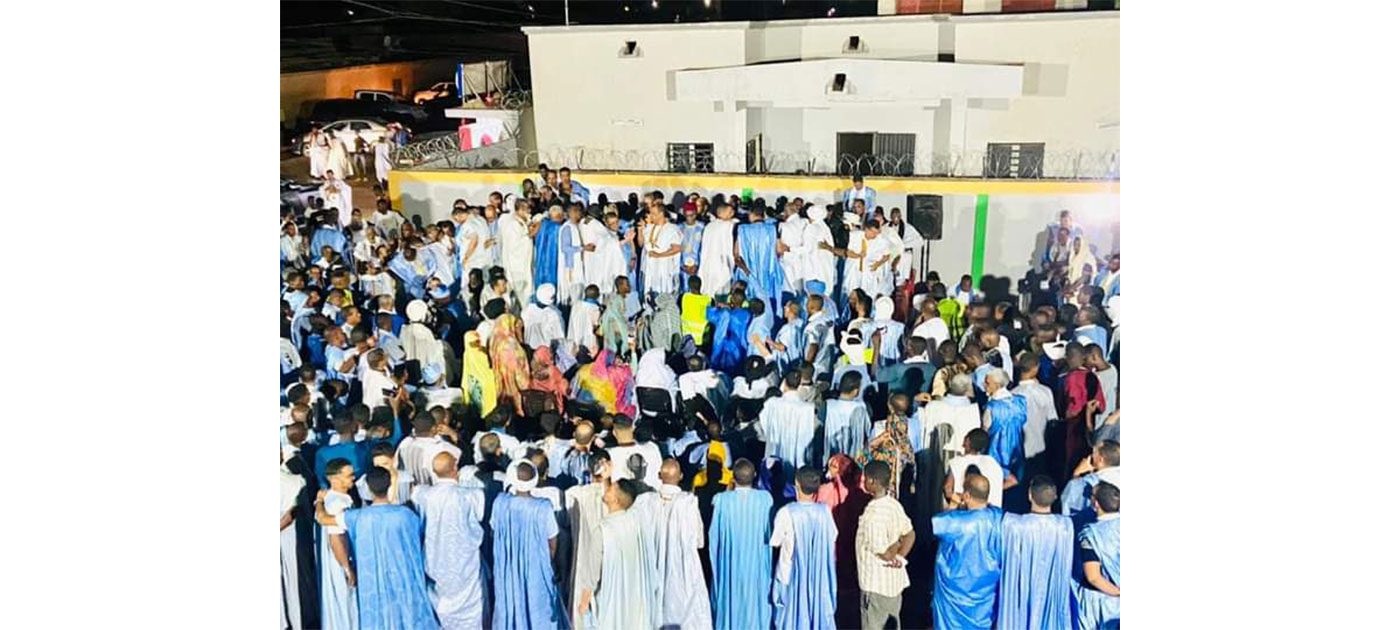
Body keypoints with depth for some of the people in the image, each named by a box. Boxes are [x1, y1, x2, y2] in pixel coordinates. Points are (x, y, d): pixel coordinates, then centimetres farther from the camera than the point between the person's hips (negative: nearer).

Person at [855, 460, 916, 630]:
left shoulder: (873, 515, -27)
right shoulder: (894, 505, 0)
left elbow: (884, 554, -24)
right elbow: (910, 535, 9)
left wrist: (894, 557, -4)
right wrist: (900, 557, -2)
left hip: (877, 584, -8)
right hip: (894, 581, 8)